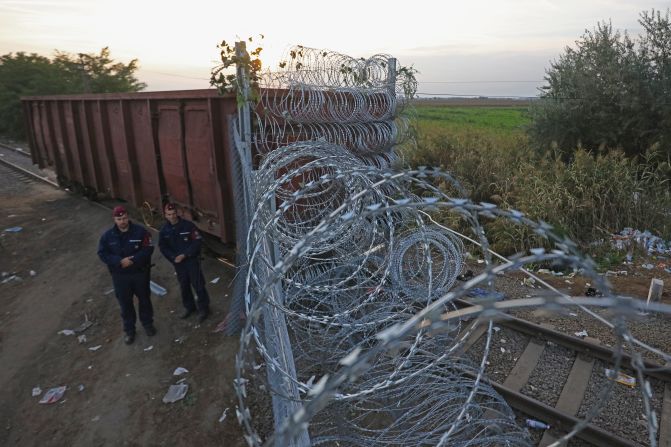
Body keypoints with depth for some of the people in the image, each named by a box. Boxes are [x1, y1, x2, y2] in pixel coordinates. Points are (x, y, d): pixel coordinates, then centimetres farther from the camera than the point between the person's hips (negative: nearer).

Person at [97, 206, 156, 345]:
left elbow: (148, 249, -15)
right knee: (125, 304, 11)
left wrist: (133, 260, -26)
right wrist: (120, 261, -21)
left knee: (144, 299, 15)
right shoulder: (108, 236, -5)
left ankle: (148, 323, 36)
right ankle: (129, 330, 28)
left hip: (140, 273, -1)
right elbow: (102, 253, -6)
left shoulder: (140, 231, -11)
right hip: (120, 276, 1)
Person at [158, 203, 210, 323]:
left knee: (198, 285, 0)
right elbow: (163, 247, 4)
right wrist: (173, 258, -11)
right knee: (184, 286, 16)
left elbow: (198, 241, -14)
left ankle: (203, 308, 15)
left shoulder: (188, 225, -14)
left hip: (192, 260, -4)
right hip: (177, 262, 4)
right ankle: (189, 307, 35)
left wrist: (185, 255, -19)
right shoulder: (164, 230, -1)